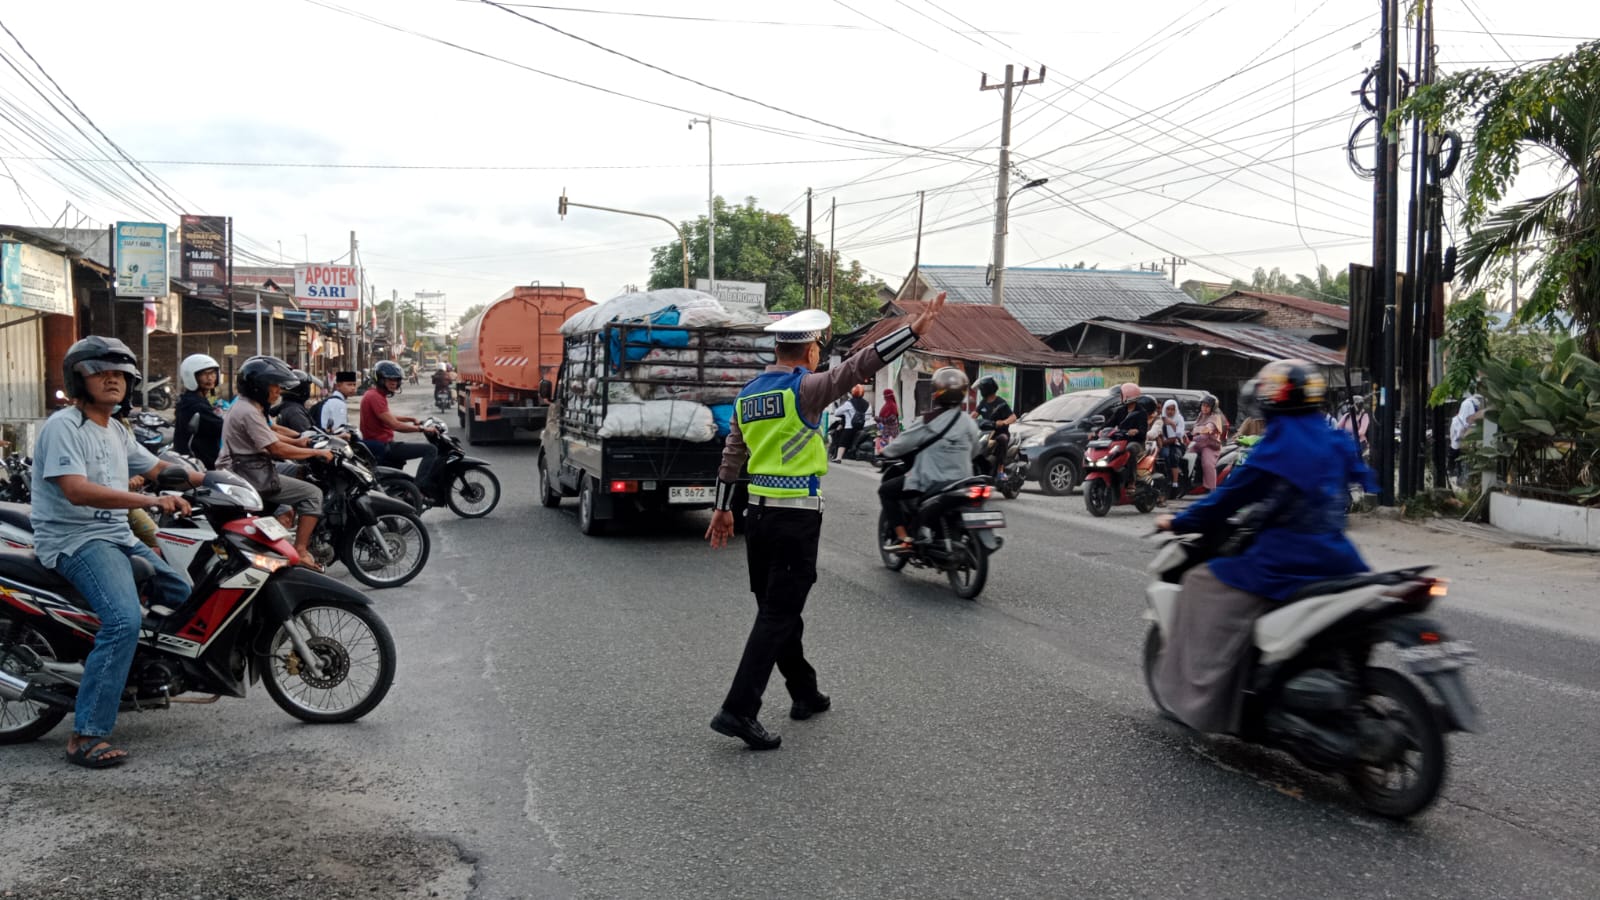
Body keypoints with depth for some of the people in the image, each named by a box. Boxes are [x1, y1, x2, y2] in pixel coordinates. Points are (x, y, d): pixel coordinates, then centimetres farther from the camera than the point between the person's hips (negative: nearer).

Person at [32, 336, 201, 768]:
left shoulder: (117, 432, 15)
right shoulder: (63, 426, -13)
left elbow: (158, 469, 22)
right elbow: (76, 490, -26)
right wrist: (152, 500, -35)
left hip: (120, 537, 10)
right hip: (76, 542, -10)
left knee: (187, 595, 14)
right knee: (123, 621, -28)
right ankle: (87, 736, -25)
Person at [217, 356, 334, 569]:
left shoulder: (244, 405, 14)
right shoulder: (248, 412, -19)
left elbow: (268, 433, 26)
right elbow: (276, 449, -22)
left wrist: (297, 442, 12)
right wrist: (316, 453, -15)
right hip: (252, 477, -11)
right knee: (312, 494, -12)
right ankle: (300, 551, -15)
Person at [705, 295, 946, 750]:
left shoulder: (747, 395, 11)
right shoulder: (803, 388, -12)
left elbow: (731, 457, 17)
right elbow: (856, 367, -24)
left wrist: (723, 508, 26)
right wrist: (913, 331, -27)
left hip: (758, 513, 8)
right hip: (797, 517, -8)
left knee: (777, 610, 16)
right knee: (777, 616, -5)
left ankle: (805, 693, 31)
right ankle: (738, 710, -9)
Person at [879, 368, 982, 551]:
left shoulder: (931, 422, -16)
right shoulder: (969, 423, 4)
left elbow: (905, 441, -7)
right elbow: (975, 450, 17)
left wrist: (886, 452, 11)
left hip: (931, 483, -7)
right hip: (961, 481, 7)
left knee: (886, 490, 5)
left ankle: (902, 537, -3)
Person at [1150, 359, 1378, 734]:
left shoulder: (1277, 448, -13)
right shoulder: (1335, 442, 10)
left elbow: (1231, 496, -9)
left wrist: (1178, 523, 4)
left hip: (1285, 561, -8)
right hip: (1335, 558, 8)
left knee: (1205, 585, 1)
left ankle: (1199, 695, 1)